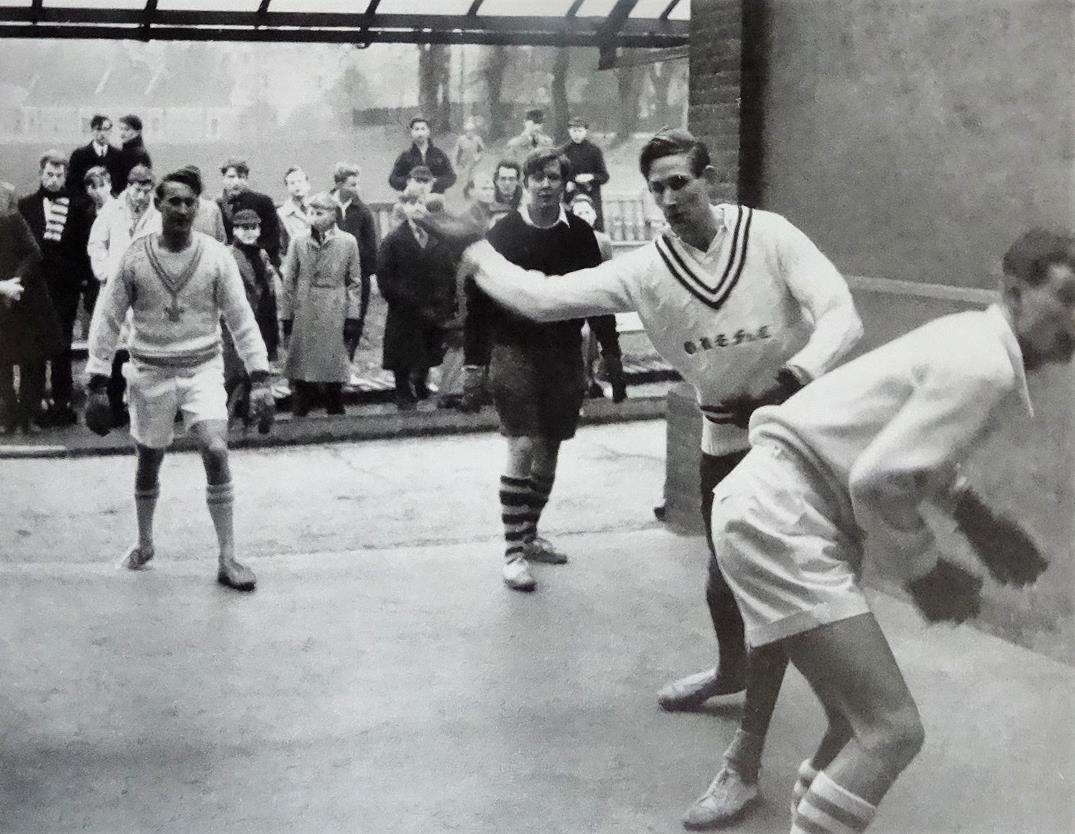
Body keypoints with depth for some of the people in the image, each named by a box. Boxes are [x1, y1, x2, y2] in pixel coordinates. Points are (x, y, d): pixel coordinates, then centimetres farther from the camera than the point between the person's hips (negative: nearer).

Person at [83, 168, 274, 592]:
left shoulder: (216, 255, -7)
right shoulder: (134, 257, -7)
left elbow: (242, 319, -4)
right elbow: (106, 321, -2)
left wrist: (259, 378, -10)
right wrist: (98, 384, -5)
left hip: (203, 369, -1)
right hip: (150, 372, 1)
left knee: (217, 454, -16)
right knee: (149, 461, 13)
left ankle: (227, 558, -9)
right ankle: (144, 543, 38)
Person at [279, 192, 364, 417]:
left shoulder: (348, 242, 3)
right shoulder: (299, 242, 4)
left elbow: (355, 282, 5)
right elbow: (289, 281, 7)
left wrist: (352, 316, 0)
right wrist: (286, 316, 3)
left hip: (334, 318, -1)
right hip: (303, 317, 1)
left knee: (333, 374, 3)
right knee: (301, 375, 1)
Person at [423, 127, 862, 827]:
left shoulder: (771, 236, -18)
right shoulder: (645, 270, -9)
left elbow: (842, 317, -27)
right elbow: (540, 297, -12)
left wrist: (790, 382, -42)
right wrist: (474, 251, -12)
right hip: (725, 436, 4)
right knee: (723, 579, 20)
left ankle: (744, 766, -1)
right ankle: (731, 673, 55)